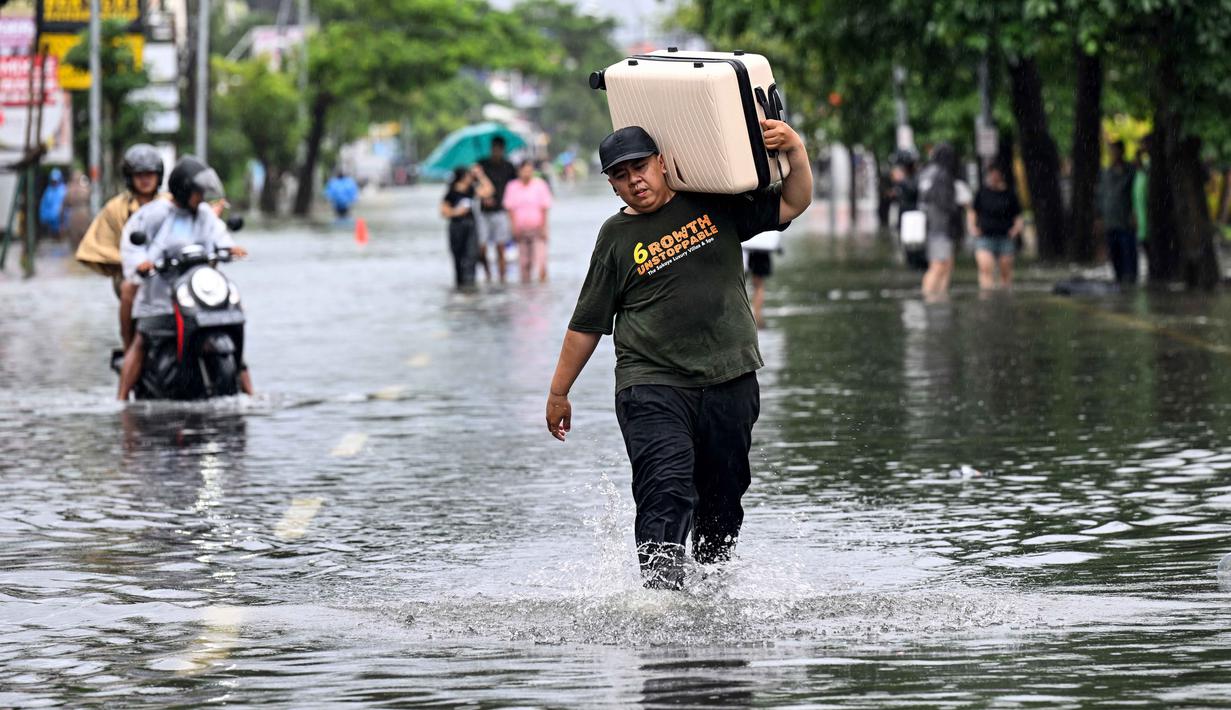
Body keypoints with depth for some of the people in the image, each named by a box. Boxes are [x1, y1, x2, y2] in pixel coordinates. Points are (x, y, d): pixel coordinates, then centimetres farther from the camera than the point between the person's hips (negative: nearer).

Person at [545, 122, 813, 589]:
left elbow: (793, 203, 11)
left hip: (729, 381, 3)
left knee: (721, 505, 10)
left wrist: (794, 149, -7)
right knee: (667, 497, -20)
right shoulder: (616, 237, 4)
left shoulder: (713, 205, 8)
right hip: (652, 387, -3)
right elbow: (587, 323, 9)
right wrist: (558, 392, 12)